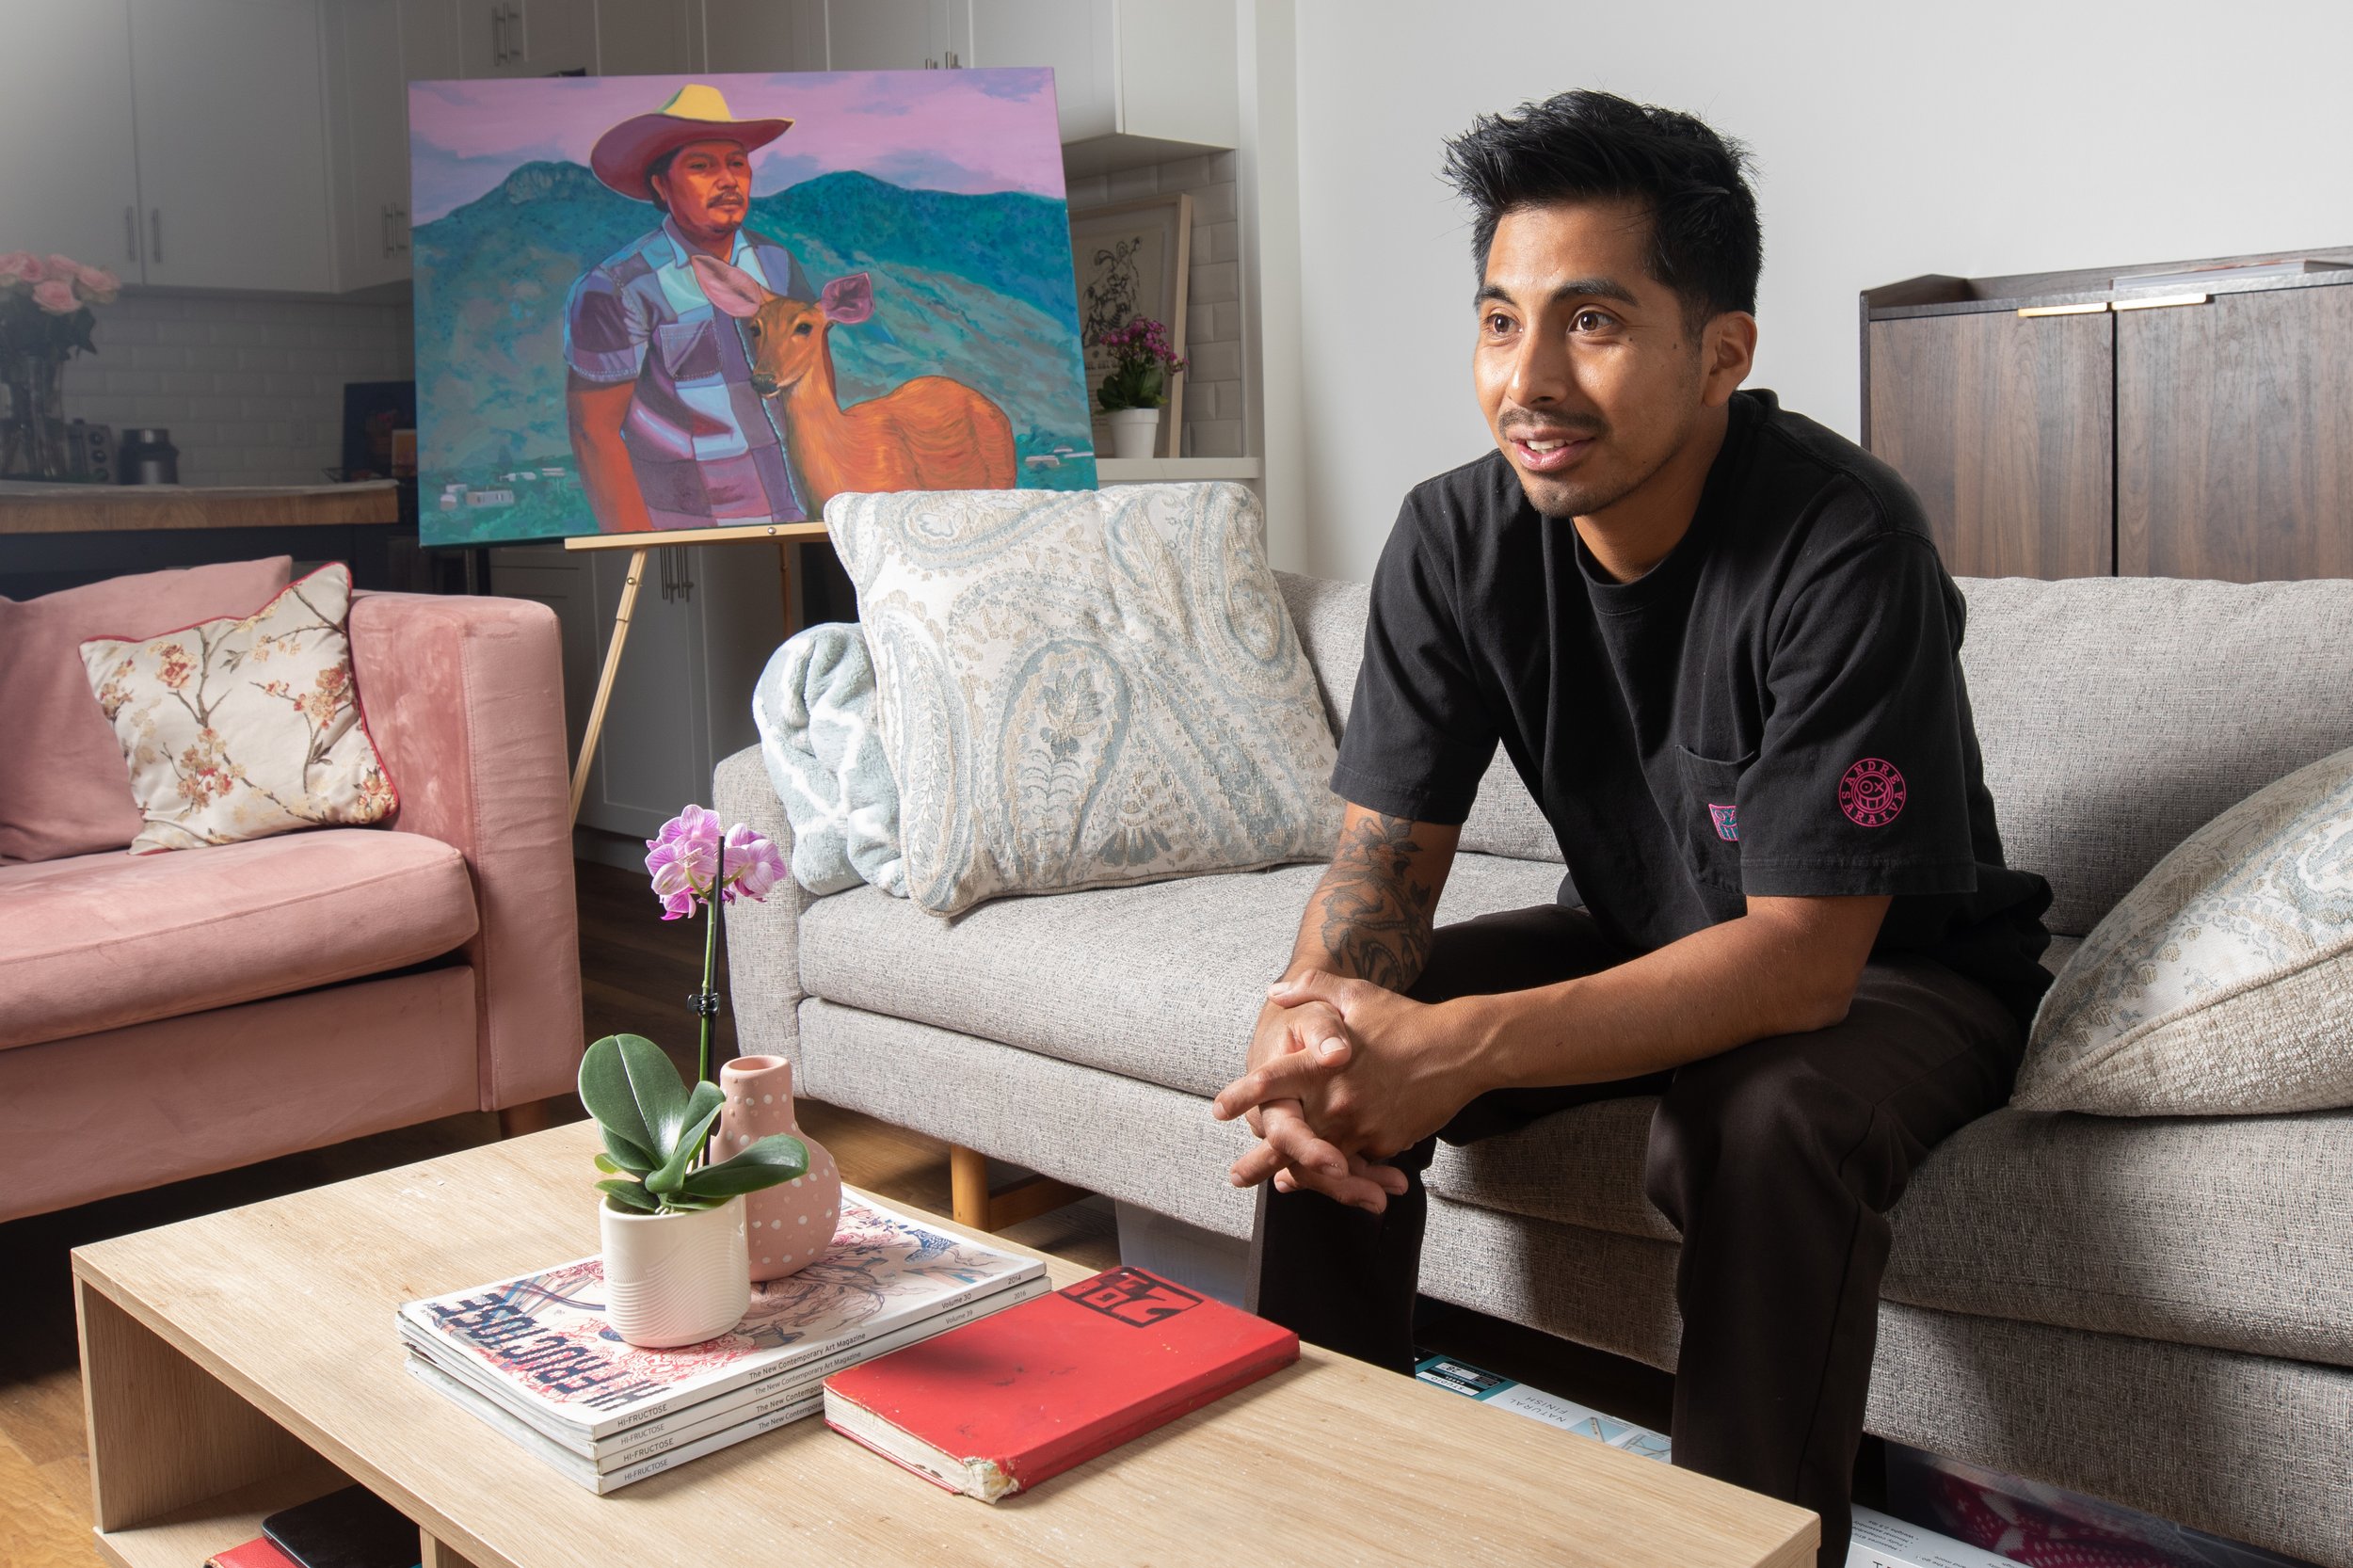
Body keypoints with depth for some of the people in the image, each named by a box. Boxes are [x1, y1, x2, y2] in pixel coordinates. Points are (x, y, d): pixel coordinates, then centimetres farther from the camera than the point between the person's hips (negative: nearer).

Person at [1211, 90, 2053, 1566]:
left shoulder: (1843, 544, -29)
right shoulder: (1457, 538, -13)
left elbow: (1802, 960, -31)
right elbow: (1386, 853, -11)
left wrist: (1462, 1048, -43)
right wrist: (1310, 1028, -35)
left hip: (1894, 966, -4)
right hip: (1644, 937, 5)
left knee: (1769, 1123, -37)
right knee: (1323, 1088, -14)